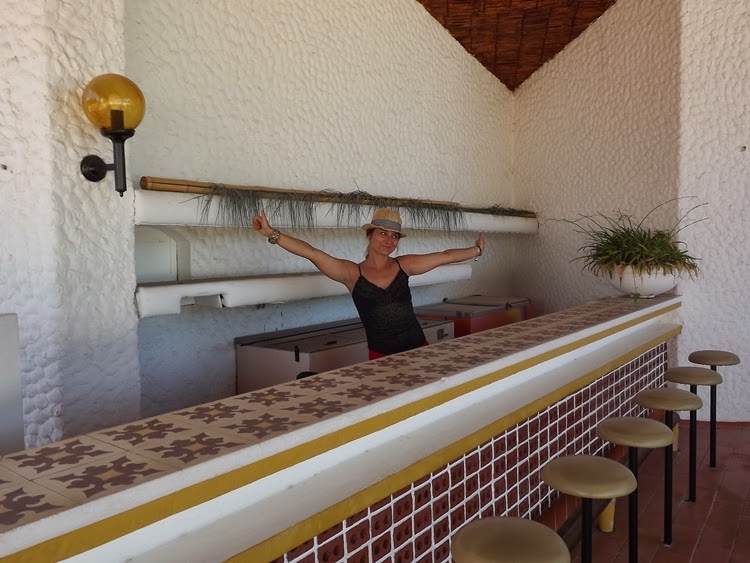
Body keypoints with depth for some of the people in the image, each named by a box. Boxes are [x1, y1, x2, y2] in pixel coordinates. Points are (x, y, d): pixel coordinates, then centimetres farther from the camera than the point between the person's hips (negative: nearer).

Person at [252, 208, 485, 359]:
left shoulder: (404, 265, 4)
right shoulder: (351, 273, -4)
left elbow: (446, 256, 13)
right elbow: (312, 253, -13)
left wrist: (477, 249, 20)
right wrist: (272, 234, -21)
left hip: (417, 348, 2)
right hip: (381, 356, -2)